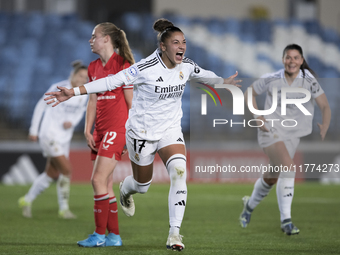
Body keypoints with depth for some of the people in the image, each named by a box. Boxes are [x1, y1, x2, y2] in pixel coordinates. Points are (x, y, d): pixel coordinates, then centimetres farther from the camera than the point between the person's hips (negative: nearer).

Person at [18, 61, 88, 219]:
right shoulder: (59, 88, -16)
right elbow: (41, 105, -7)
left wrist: (72, 122, -7)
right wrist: (33, 130, -5)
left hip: (65, 138, 7)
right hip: (49, 134, -7)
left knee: (52, 175, 12)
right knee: (66, 169, -16)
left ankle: (27, 201, 31)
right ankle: (64, 209, -3)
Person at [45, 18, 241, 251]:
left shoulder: (187, 66, -6)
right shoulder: (146, 68, -24)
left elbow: (203, 75, 19)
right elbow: (112, 82, -25)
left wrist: (224, 81, 31)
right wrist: (74, 92, -31)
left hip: (170, 131, 3)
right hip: (142, 133, -3)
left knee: (179, 172, -24)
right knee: (142, 185, 15)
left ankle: (174, 233, -21)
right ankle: (125, 190, 56)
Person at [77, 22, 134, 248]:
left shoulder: (122, 66, -8)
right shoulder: (94, 68, 14)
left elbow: (131, 102, -8)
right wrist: (88, 130, 7)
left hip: (117, 129, -8)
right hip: (100, 131, 8)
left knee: (99, 180, -13)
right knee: (106, 183, 7)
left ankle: (100, 234, -8)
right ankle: (114, 235, 11)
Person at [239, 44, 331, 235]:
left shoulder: (309, 81, -8)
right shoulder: (272, 80, -9)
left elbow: (325, 107, -9)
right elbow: (250, 92, 6)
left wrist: (325, 127, -21)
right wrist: (258, 117, -5)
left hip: (292, 134, 3)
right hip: (270, 131, -3)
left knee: (272, 178, 12)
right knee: (288, 165, -26)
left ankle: (250, 204, 43)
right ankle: (286, 220, -25)